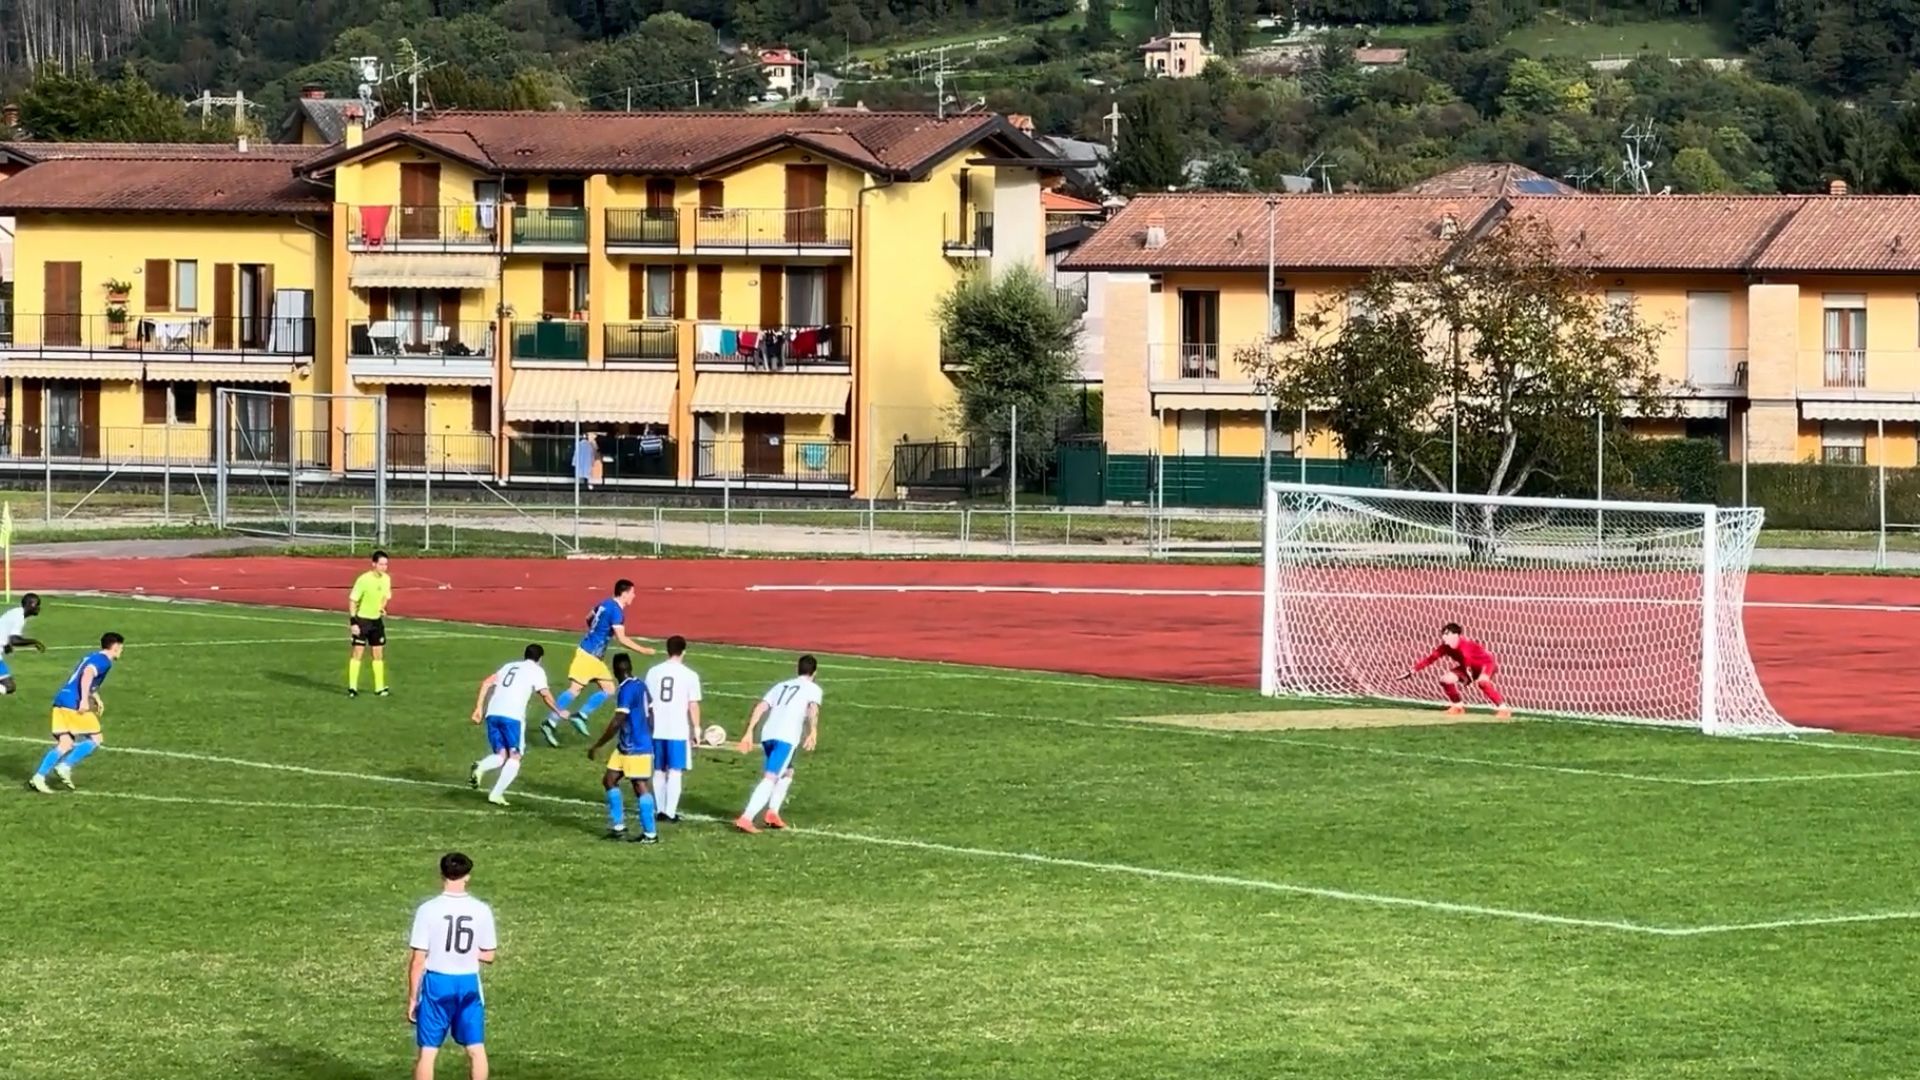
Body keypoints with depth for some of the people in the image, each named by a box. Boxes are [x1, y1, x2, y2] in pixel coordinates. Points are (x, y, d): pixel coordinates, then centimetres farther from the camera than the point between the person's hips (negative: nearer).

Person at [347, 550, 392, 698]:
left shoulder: (386, 579, -2)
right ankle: (352, 687, -1)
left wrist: (382, 608, -3)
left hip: (376, 620, 6)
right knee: (357, 652, -6)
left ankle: (379, 687, 13)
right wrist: (353, 622, -20)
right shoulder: (363, 580, -20)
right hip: (361, 619, -6)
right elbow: (352, 601, -16)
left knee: (379, 653, 7)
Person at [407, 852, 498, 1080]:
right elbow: (489, 955, 4)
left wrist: (412, 998, 0)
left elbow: (417, 960, -9)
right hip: (469, 984, 2)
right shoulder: (481, 910, -4)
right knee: (476, 1048, 11)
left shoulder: (428, 910, -11)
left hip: (437, 983, -2)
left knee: (428, 1050, 5)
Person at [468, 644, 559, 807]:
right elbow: (545, 694, 0)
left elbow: (486, 682, 16)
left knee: (501, 755, 14)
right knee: (514, 757, 6)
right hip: (513, 716, -5)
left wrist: (479, 708, 14)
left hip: (493, 713, 5)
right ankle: (496, 793, -10)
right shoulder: (537, 671, 13)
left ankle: (481, 768, -20)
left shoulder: (509, 666, 27)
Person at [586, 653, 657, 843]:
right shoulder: (641, 686, 8)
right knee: (609, 780, 12)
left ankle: (650, 834, 1)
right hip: (626, 746, 9)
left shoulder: (627, 690, -19)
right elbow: (649, 718, 16)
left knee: (640, 786, -4)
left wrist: (596, 746, -17)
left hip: (635, 748, -9)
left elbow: (616, 723, -22)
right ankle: (618, 825, 16)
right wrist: (648, 742, 28)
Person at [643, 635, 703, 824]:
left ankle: (661, 810, 16)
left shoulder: (653, 672, 4)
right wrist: (696, 728, 3)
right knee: (675, 772, 0)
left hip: (657, 729, 3)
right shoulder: (690, 675, -6)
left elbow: (647, 701, 9)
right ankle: (670, 812, -6)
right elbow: (693, 705, -7)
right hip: (679, 730, -3)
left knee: (659, 771, 14)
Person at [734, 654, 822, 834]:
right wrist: (813, 732, -22)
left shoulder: (781, 686, 28)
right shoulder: (813, 688, 12)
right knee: (770, 779, -12)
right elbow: (813, 708, -9)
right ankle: (746, 818, -25)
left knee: (788, 772, 27)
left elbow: (760, 707, 16)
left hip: (768, 735, 6)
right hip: (786, 738, -6)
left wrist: (749, 733, 12)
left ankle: (772, 812, 14)